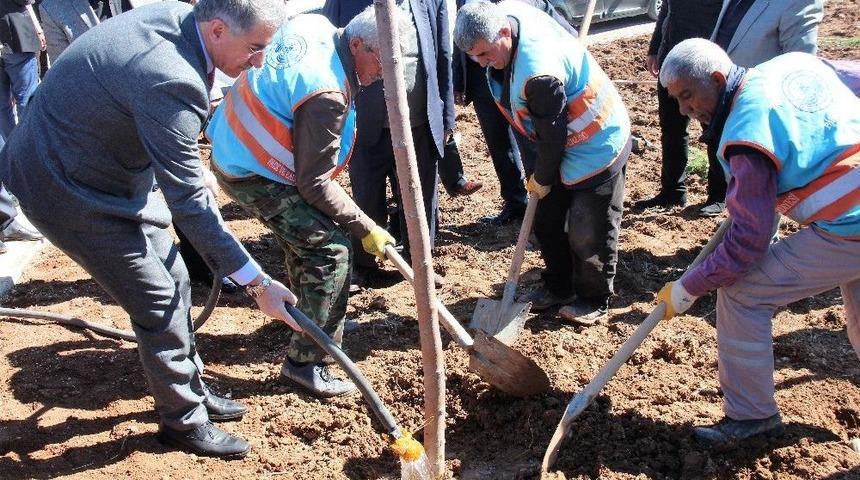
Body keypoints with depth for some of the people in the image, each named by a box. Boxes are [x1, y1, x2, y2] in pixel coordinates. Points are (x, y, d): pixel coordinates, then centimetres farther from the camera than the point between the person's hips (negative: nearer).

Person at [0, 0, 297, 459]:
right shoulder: (168, 81, -34)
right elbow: (188, 202, -30)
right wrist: (257, 282, -25)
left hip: (111, 167, 9)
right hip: (71, 188, -9)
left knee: (174, 282, 14)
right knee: (159, 301, -2)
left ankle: (190, 388, 33)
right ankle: (184, 420, 19)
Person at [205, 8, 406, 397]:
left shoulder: (316, 26, -3)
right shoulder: (327, 94, -29)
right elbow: (315, 185, -24)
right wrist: (366, 230, -16)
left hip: (234, 148, 10)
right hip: (252, 175, -10)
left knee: (306, 234, 23)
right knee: (331, 250, -11)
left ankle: (314, 320, 41)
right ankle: (305, 361, -2)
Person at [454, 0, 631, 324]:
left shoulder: (537, 73, -37)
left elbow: (552, 135, -24)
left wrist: (543, 179, -7)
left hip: (596, 146, -10)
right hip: (563, 142, 10)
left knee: (588, 232, 2)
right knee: (546, 221, 15)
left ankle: (594, 300, 22)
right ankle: (558, 288, 31)